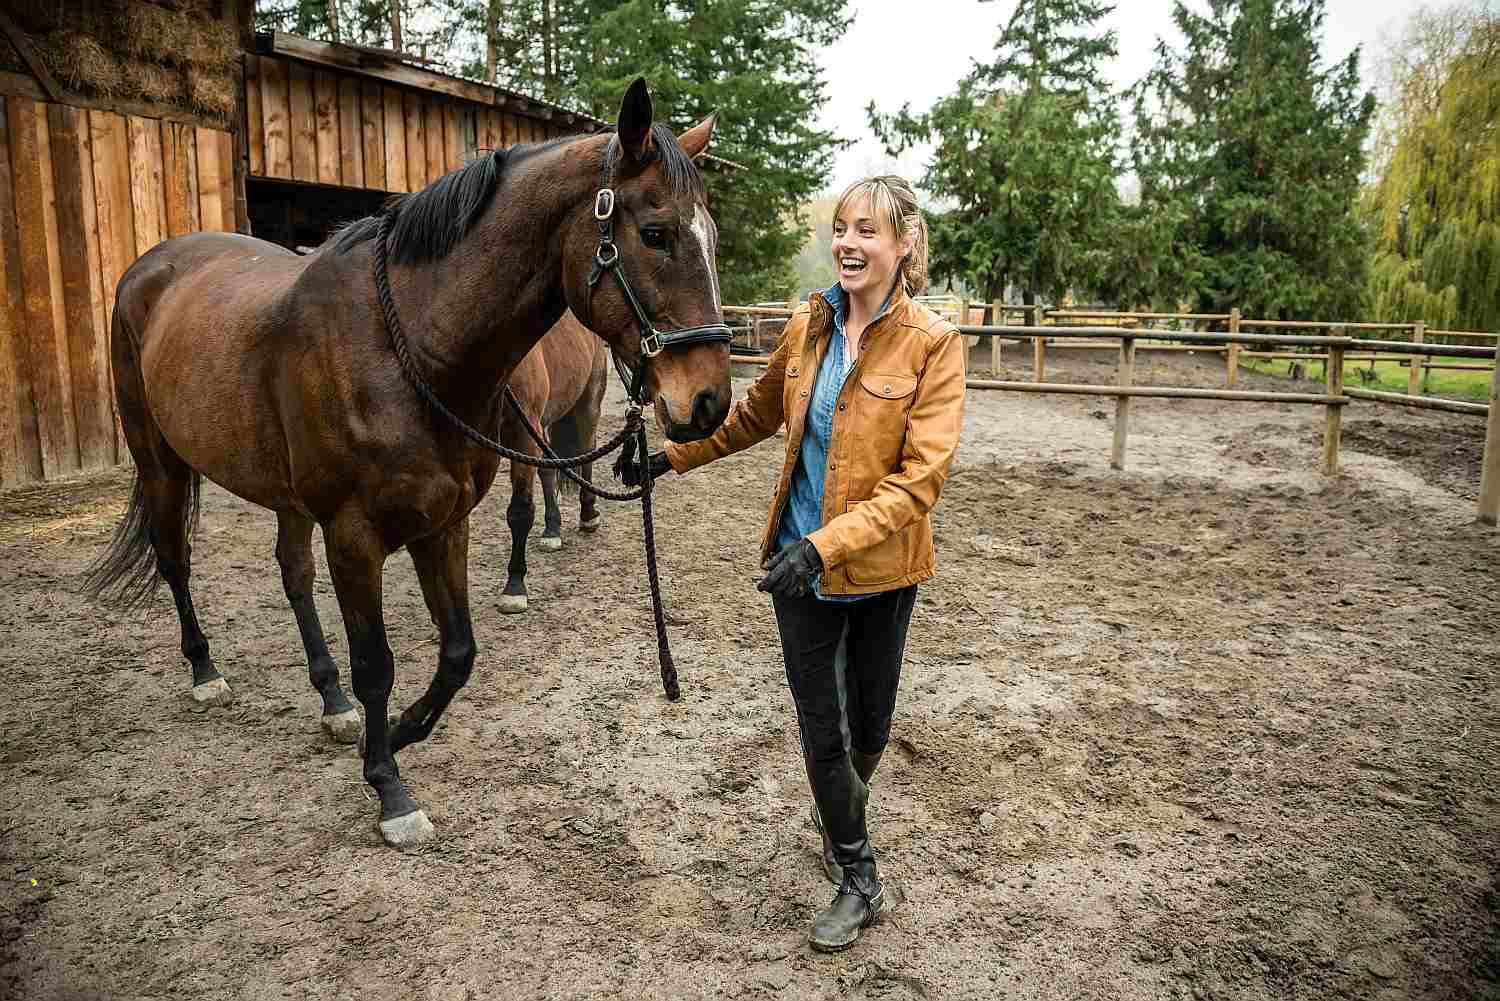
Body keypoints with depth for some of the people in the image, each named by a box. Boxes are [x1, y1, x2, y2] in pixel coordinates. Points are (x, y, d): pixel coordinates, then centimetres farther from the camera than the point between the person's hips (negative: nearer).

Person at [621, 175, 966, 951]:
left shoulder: (933, 343, -14)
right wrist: (672, 456, 15)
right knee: (819, 727, 9)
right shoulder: (808, 325, -1)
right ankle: (859, 879, 31)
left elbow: (920, 479, -20)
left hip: (881, 569, -2)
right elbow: (758, 414, 16)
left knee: (870, 725, 17)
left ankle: (839, 812, 52)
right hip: (800, 562, 3)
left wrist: (829, 541, -30)